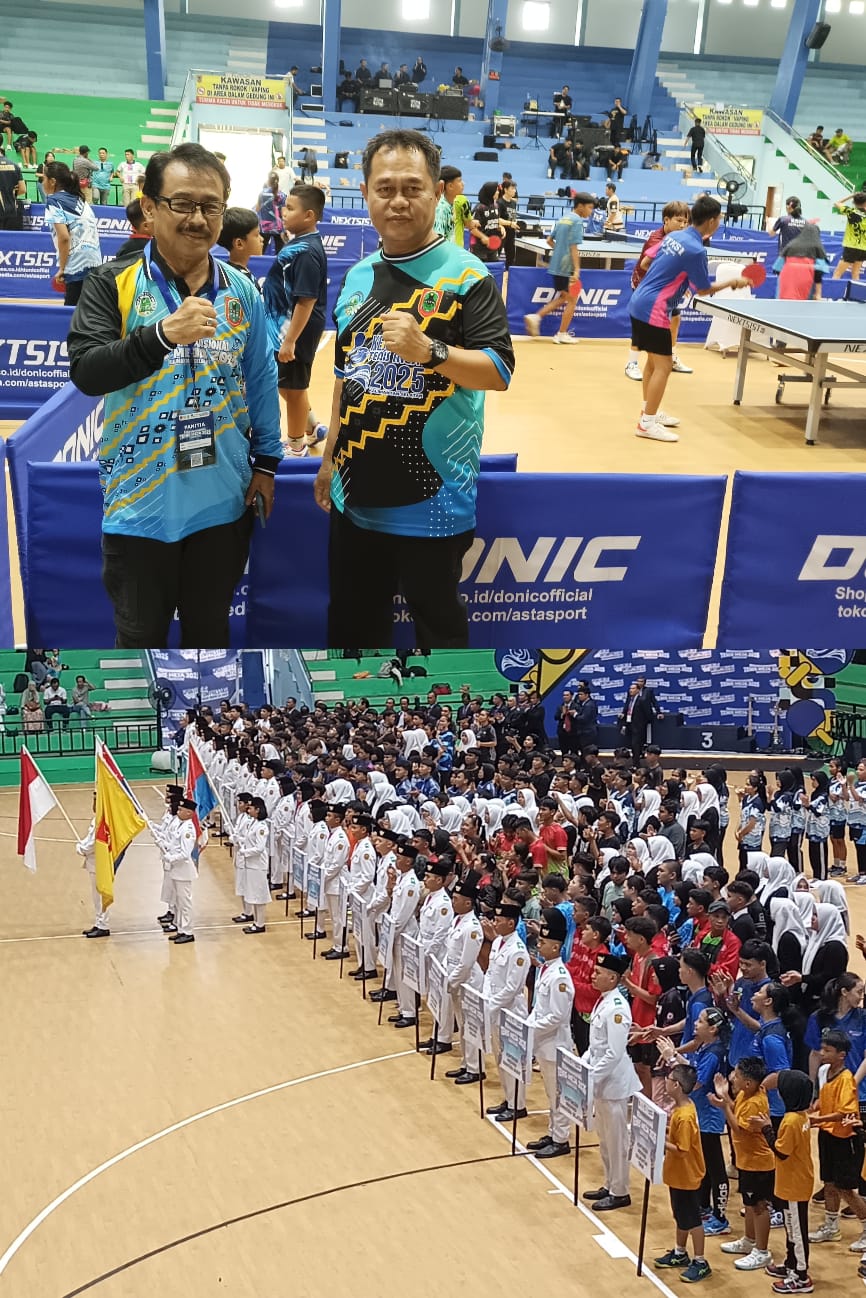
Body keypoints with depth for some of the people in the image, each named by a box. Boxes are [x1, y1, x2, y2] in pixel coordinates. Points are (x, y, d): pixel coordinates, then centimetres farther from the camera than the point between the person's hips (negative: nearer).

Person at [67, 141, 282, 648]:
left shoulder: (242, 291, 4)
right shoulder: (114, 284, -6)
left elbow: (261, 379, 12)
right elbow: (86, 371, -18)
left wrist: (266, 461, 11)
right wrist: (163, 334, -31)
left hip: (224, 500, 3)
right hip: (140, 501, -2)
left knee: (210, 628, 17)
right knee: (141, 634, 11)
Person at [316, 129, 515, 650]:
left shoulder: (466, 275, -10)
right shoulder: (356, 277, 10)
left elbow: (500, 371, -17)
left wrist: (429, 350, -31)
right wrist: (331, 457, 18)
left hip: (432, 497, -6)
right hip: (358, 493, 7)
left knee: (438, 626, 6)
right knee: (352, 625, 18)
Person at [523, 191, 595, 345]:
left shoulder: (563, 219, 12)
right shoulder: (577, 221, -13)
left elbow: (550, 240, 17)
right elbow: (574, 247, -20)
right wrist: (577, 270, -24)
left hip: (556, 265, 8)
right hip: (567, 267, -8)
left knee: (562, 297, 19)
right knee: (572, 300, 5)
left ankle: (536, 317, 6)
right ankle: (562, 334, 8)